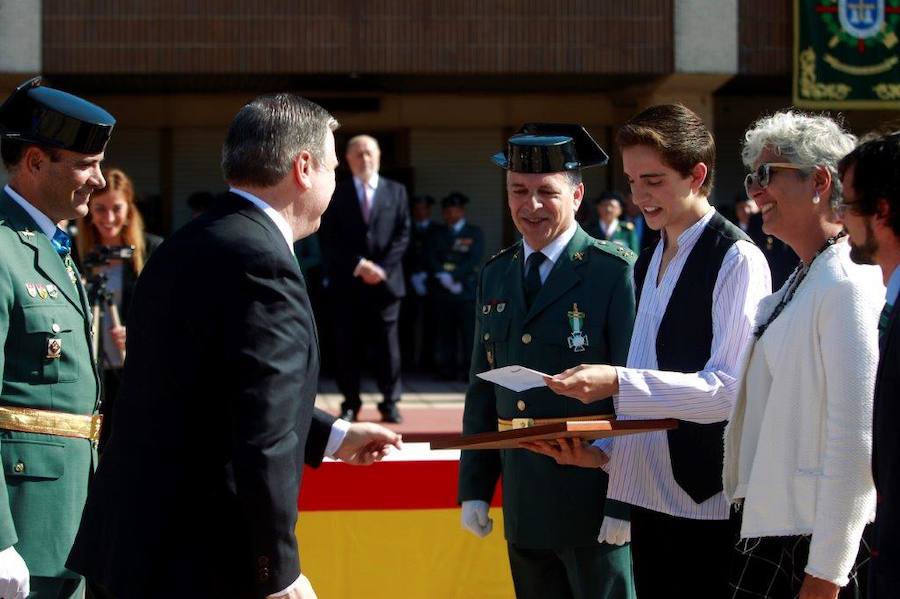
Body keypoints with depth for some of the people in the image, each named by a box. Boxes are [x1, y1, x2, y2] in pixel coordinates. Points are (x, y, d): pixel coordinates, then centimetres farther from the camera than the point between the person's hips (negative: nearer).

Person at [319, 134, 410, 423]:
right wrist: (359, 265, -12)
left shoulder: (396, 191, 10)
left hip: (385, 280, 1)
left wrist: (382, 268, -7)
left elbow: (402, 235, 5)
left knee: (388, 346, 0)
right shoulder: (337, 194, 6)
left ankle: (390, 403, 6)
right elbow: (330, 239, -1)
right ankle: (350, 404, 8)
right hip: (347, 283, 0)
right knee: (348, 346, 1)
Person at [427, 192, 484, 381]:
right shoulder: (438, 235, 19)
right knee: (446, 333, 1)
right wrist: (442, 277, -10)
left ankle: (470, 370, -6)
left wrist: (453, 276, -13)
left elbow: (474, 260, -4)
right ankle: (447, 370, 3)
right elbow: (431, 259, 7)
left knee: (469, 333, -7)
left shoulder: (474, 233, 9)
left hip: (466, 291, -3)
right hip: (442, 292, 3)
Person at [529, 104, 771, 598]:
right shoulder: (648, 264, 16)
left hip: (709, 503, -8)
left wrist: (617, 382, -23)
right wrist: (602, 452, 5)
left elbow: (731, 388, -18)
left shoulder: (736, 260, -10)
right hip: (649, 498, 8)